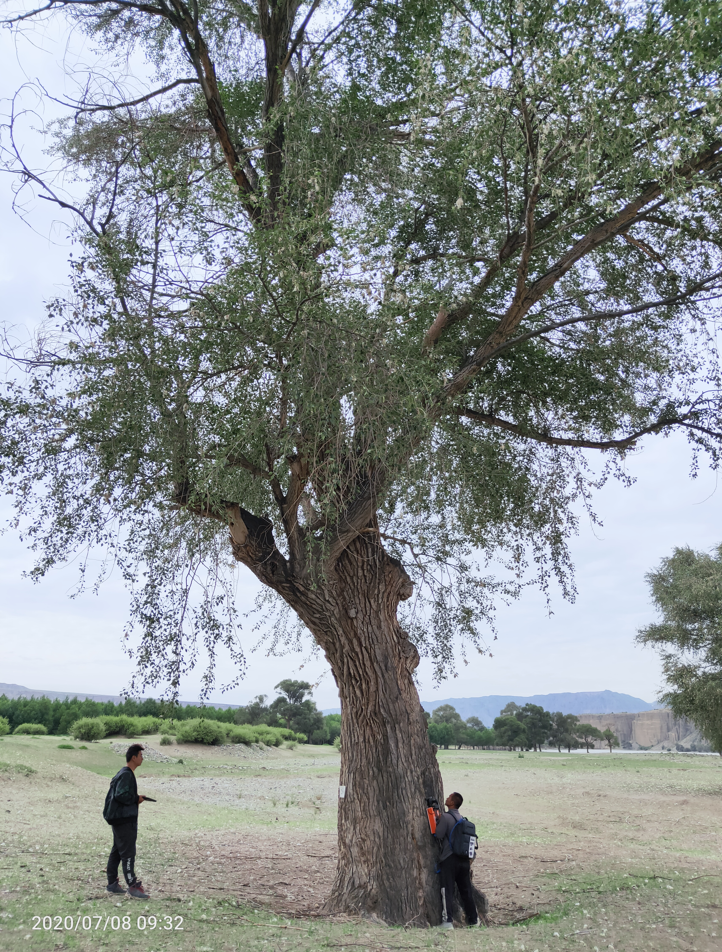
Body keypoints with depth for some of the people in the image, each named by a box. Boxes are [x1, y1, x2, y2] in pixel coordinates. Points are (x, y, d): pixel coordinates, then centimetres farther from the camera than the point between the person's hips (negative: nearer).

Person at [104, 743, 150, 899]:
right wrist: (137, 799, -15)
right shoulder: (126, 775, -18)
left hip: (119, 818, 11)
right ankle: (133, 886, -7)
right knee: (128, 853, -8)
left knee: (117, 851, 16)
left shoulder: (123, 773, 15)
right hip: (124, 820, -11)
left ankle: (112, 883, 23)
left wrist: (136, 799, 9)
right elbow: (121, 795, -27)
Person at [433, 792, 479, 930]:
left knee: (447, 891, -1)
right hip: (464, 858, 7)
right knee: (466, 891, 14)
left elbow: (438, 834, -14)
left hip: (449, 859, -7)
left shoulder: (445, 817, -13)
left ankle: (447, 921, -6)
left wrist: (437, 821, -1)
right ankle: (474, 919, 20)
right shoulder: (462, 819, 11)